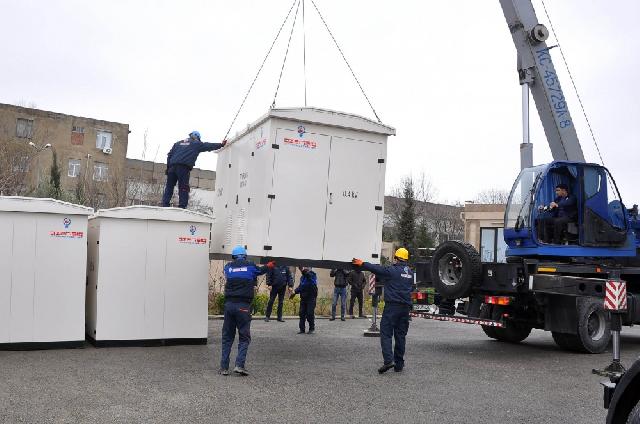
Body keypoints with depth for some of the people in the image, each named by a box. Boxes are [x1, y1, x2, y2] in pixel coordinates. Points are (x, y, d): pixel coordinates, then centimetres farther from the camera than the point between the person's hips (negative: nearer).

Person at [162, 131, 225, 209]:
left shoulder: (178, 143, 29)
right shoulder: (197, 144, 14)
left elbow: (169, 155, 24)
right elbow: (209, 146, 15)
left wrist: (168, 167, 23)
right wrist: (221, 145, 25)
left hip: (172, 167, 5)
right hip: (184, 168, -5)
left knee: (169, 187, 9)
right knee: (183, 189, -5)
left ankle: (165, 205, 4)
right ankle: (182, 207, -13)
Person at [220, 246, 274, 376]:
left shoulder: (228, 267, 8)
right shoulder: (250, 266, 5)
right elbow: (260, 270, 24)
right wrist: (269, 266, 46)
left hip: (229, 304, 3)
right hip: (243, 306, -2)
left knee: (227, 337, 11)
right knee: (244, 337, 6)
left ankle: (224, 367, 10)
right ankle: (239, 365, -7)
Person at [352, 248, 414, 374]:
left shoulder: (392, 270, -8)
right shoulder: (410, 272, 12)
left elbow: (376, 269, -1)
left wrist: (362, 263, 12)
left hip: (392, 306, -6)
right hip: (406, 307, 6)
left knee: (386, 333, -4)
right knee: (400, 335, 10)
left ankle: (388, 360, -17)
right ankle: (399, 364, 13)